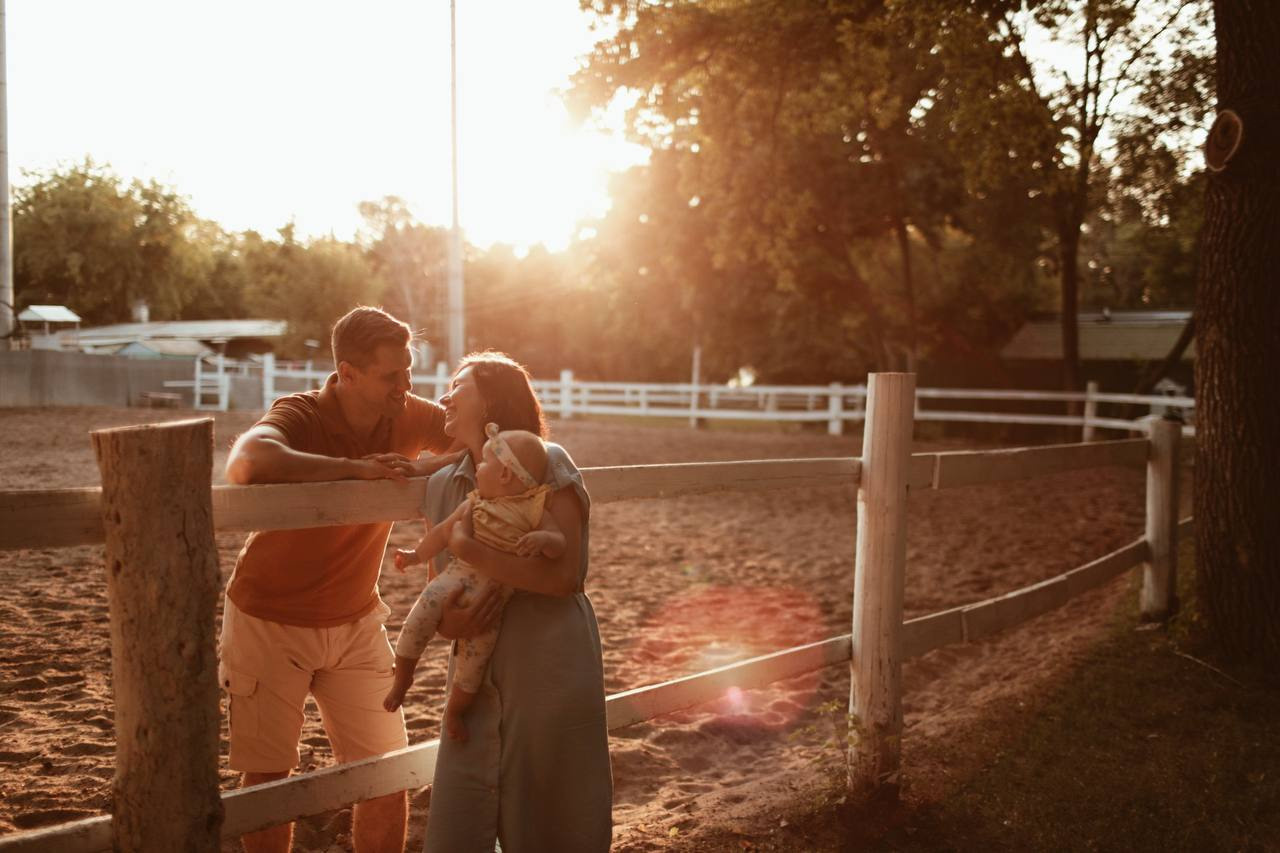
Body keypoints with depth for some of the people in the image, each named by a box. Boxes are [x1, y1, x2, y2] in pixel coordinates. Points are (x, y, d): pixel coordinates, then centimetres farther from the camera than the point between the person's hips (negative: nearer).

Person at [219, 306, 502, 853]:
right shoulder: (300, 416, -24)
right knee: (267, 778, 2)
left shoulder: (410, 418, -11)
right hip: (270, 623, -4)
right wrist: (356, 468, -46)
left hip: (356, 624, 4)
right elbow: (246, 464, -46)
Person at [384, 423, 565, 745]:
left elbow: (559, 543, -9)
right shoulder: (474, 504, 8)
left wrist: (542, 539, -31)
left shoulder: (534, 511, -3)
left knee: (476, 652, -1)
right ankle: (402, 678, 2)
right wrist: (417, 556, 29)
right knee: (420, 617, -21)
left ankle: (454, 711, 25)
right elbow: (444, 531, 20)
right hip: (458, 574, 2)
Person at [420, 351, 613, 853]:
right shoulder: (442, 486, 10)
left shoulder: (545, 464, -8)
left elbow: (566, 574, -18)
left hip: (551, 676, -5)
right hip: (478, 682, 5)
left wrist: (468, 549, -21)